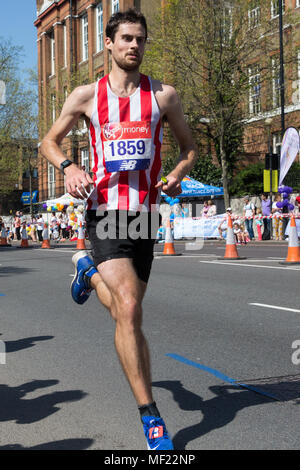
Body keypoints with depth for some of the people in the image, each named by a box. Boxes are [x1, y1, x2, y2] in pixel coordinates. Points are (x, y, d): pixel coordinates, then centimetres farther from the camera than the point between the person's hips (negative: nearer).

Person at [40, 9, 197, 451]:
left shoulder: (163, 95, 7)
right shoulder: (86, 95, 4)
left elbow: (189, 145, 18)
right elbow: (49, 141, 14)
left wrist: (177, 175, -3)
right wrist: (68, 168, -8)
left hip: (145, 214, 3)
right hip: (105, 212, -3)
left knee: (126, 311, 13)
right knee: (129, 309, -18)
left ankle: (89, 272, 47)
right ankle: (149, 414, -8)